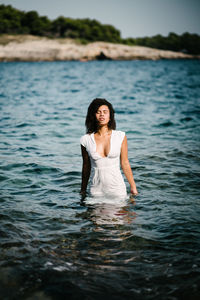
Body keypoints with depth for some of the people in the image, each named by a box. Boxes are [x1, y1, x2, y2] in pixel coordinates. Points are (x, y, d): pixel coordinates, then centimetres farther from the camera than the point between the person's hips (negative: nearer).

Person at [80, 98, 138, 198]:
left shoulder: (120, 137, -3)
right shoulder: (86, 140, -2)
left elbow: (125, 163, 3)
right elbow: (86, 166, 8)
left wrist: (133, 187, 5)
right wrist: (83, 191, 14)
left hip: (117, 190, 0)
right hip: (96, 191, 0)